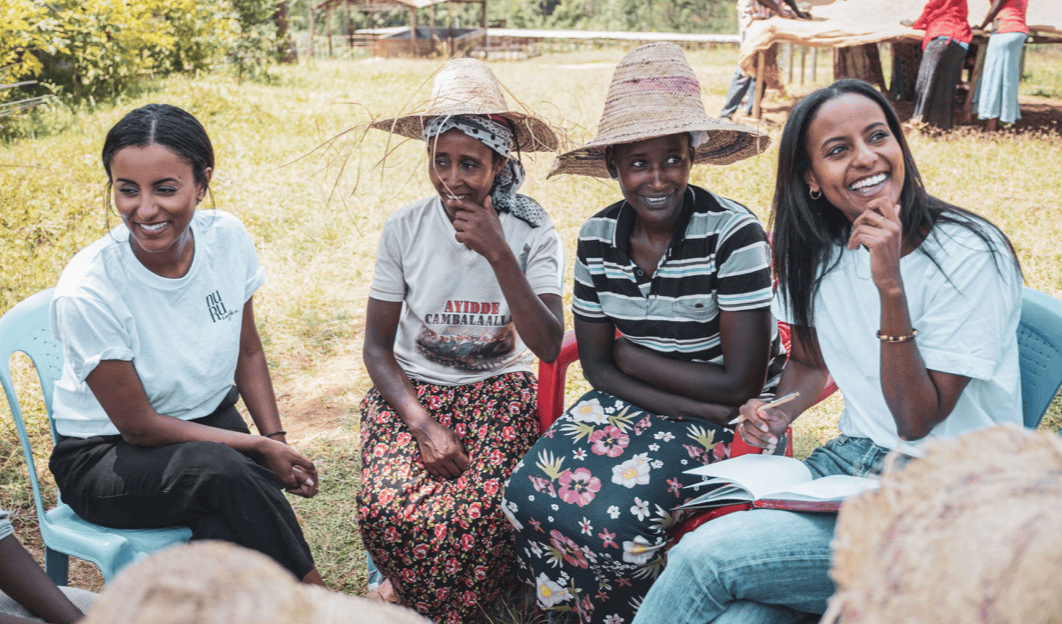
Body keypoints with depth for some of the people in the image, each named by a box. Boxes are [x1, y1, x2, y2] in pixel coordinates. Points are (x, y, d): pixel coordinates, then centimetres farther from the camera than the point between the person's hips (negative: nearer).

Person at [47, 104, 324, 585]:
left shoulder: (227, 237, -10)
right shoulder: (87, 292, -24)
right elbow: (138, 426, -16)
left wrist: (276, 438, -7)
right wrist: (259, 448, -15)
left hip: (210, 421, 4)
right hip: (107, 455, -3)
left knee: (228, 528, -30)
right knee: (221, 472, -34)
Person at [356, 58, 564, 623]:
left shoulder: (531, 232, -8)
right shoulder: (405, 228, -5)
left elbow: (548, 347, -17)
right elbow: (377, 346, -1)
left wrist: (499, 255, -27)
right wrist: (421, 423, -16)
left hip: (498, 390, 0)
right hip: (411, 389, 1)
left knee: (476, 513, -29)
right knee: (387, 508, -29)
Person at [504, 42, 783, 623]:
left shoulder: (732, 233, -19)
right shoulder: (598, 236, -3)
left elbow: (739, 382, -19)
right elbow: (598, 366, -1)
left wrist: (634, 358, -10)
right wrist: (696, 408, -15)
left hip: (731, 413, -5)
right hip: (632, 400, 5)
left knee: (612, 517, -24)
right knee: (528, 492, -16)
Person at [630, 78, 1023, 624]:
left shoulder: (970, 256, -16)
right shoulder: (820, 252, 2)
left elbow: (916, 422, -19)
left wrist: (890, 285, -28)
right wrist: (779, 413, -2)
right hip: (849, 458, 5)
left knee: (705, 556, -22)